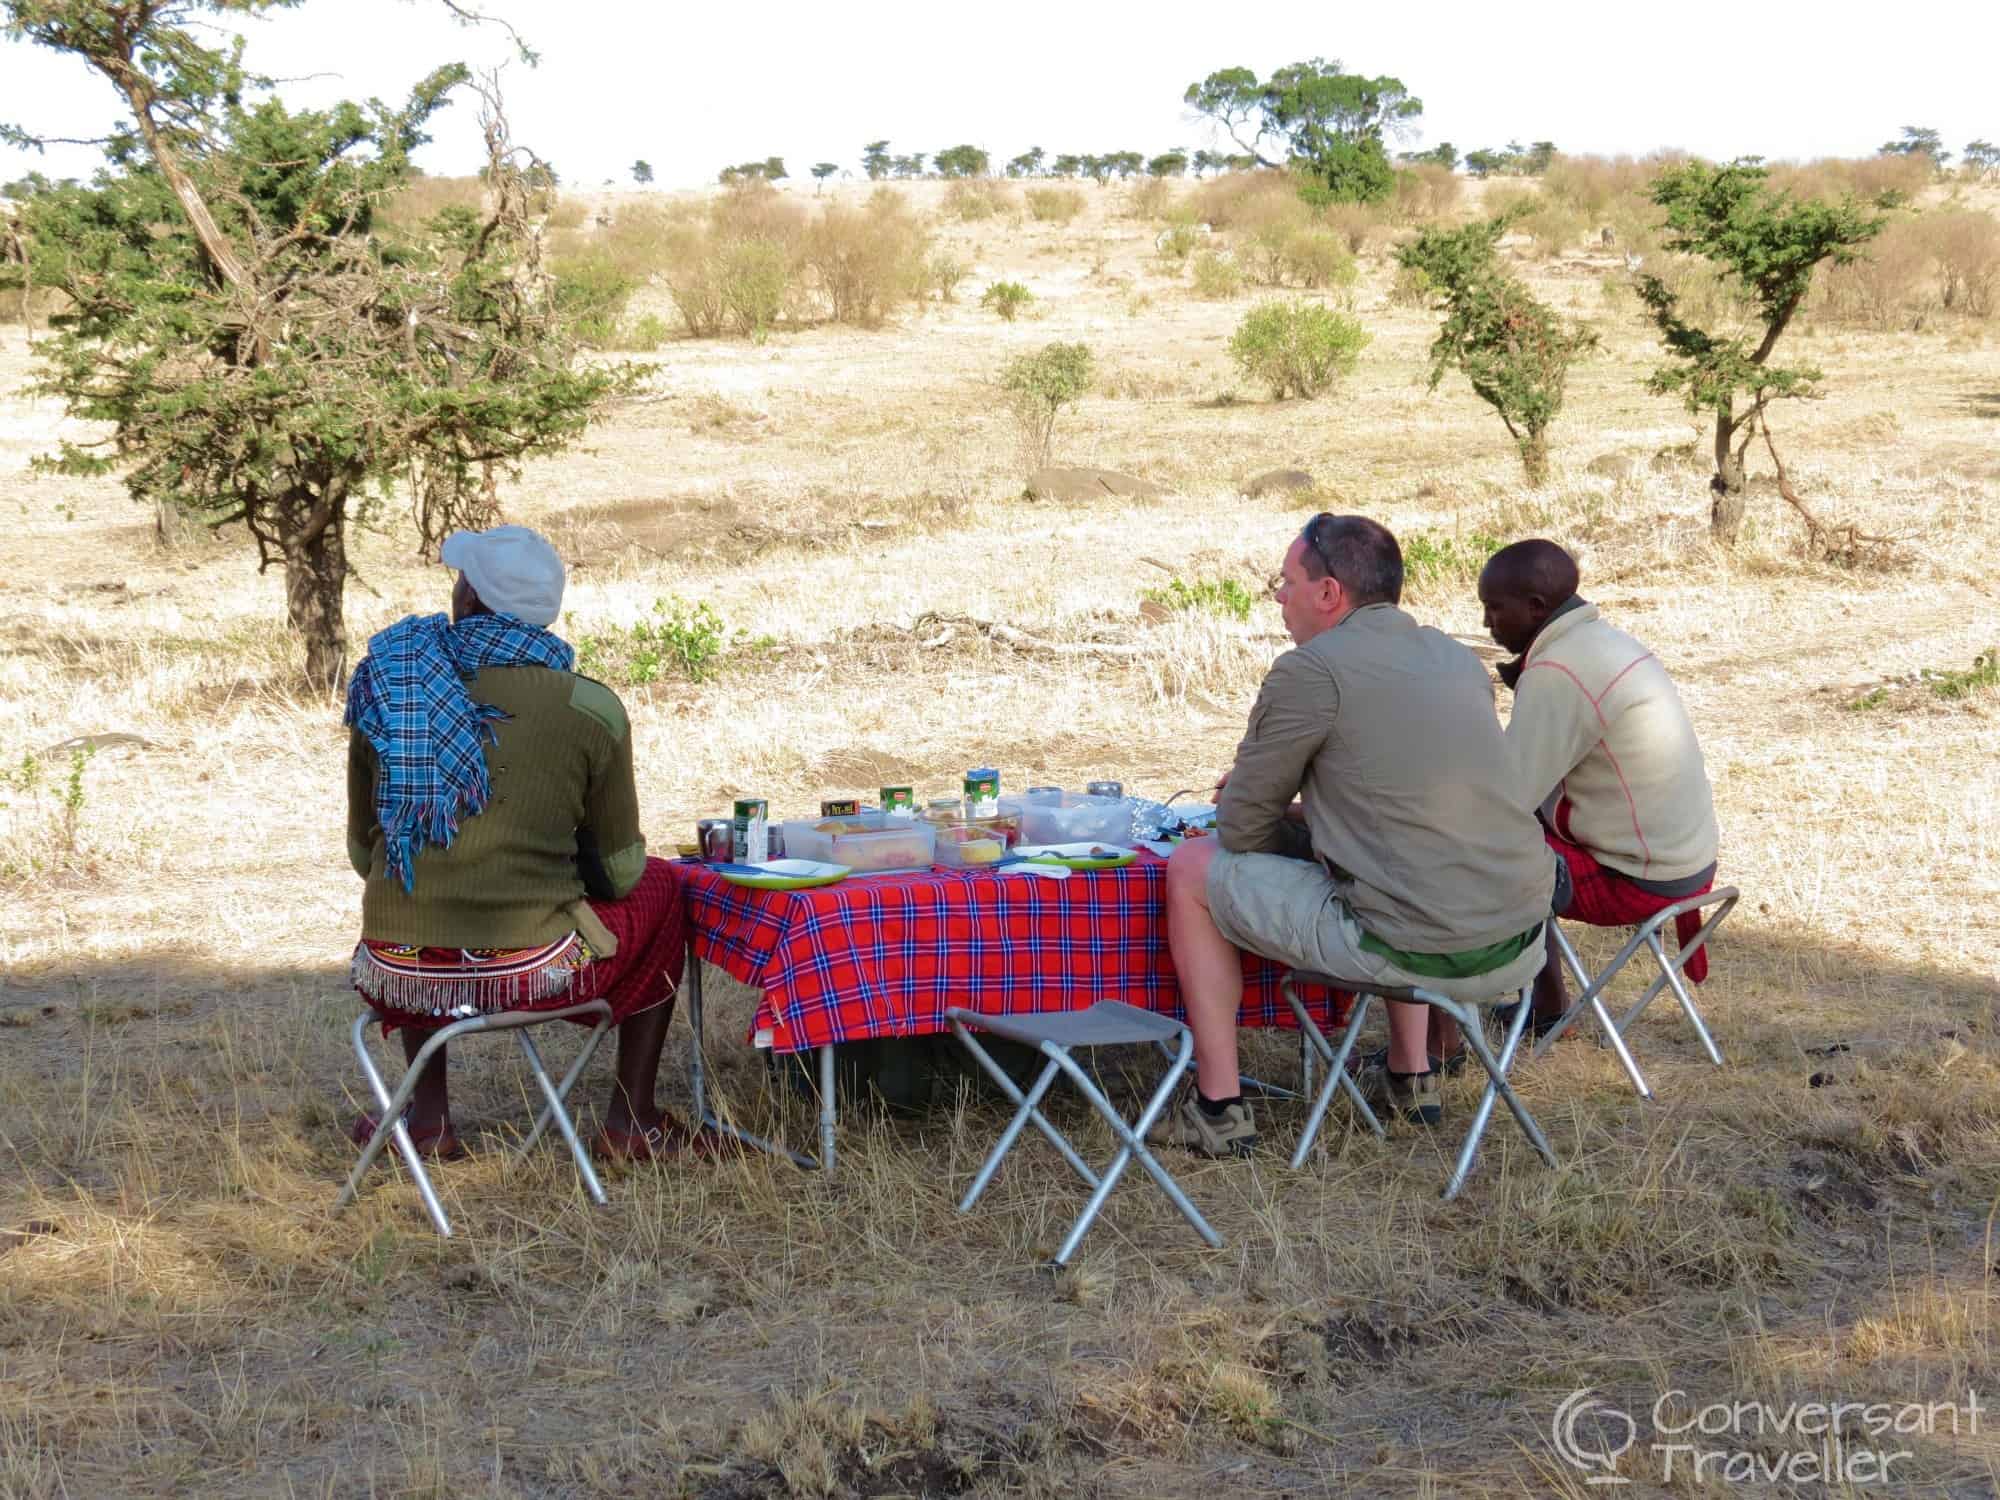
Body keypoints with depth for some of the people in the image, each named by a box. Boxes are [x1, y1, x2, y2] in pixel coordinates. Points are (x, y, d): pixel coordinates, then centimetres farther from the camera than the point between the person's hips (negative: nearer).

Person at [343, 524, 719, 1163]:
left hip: (398, 976, 3)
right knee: (659, 888, 25)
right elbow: (620, 872, 4)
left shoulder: (382, 684, 1)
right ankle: (630, 1122, 25)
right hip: (531, 974, -3)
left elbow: (363, 853, 12)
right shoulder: (591, 709, -6)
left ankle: (429, 1119, 35)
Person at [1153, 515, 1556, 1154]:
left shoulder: (1310, 671, -8)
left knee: (1191, 869, 9)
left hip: (1421, 953, -7)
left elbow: (1241, 830, -1)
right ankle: (1410, 1077, 40)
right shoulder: (1459, 659, 13)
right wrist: (1317, 817, 29)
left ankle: (1218, 1108, 14)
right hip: (1524, 946, 8)